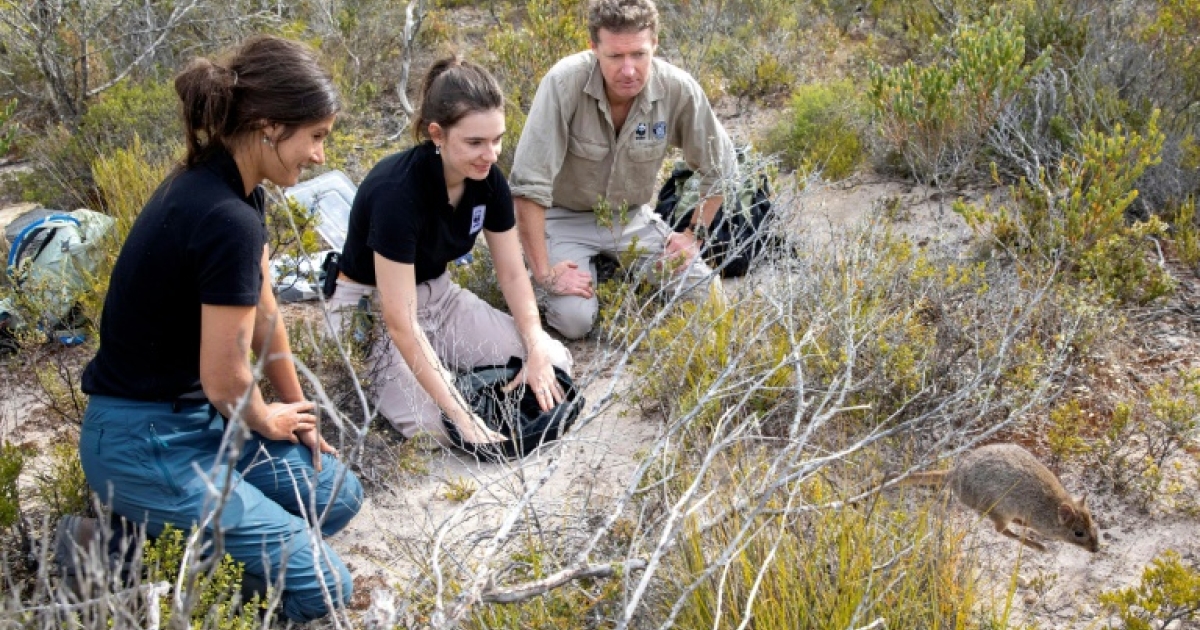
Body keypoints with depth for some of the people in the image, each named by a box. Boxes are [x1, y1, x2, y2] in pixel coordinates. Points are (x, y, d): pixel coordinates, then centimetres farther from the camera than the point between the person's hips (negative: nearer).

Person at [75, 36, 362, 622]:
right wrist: (269, 424, 1)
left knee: (337, 497, 14)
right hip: (144, 441, -10)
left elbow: (264, 311, 12)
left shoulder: (224, 181, 1)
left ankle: (163, 531, 11)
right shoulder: (228, 220, -29)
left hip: (192, 415, 10)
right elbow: (224, 379, -20)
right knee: (320, 588, -8)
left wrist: (296, 409, 18)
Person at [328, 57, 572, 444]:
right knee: (434, 425, -28)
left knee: (555, 361, -8)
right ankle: (371, 372, 2)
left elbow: (512, 273, 0)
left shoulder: (488, 180, -12)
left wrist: (537, 353, -15)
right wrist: (461, 414, -34)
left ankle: (446, 364, 11)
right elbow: (400, 322, -33)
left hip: (437, 293, 6)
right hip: (372, 308, -6)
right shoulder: (397, 191, -33)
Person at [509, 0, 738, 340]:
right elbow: (529, 184, -29)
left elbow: (720, 166, -3)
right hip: (566, 218, -3)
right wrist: (544, 272, -28)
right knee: (574, 319, -21)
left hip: (632, 219, 3)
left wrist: (695, 233, -6)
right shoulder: (564, 83, -30)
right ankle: (589, 268, 13)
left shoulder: (678, 89, -20)